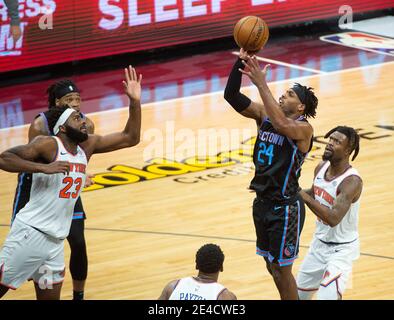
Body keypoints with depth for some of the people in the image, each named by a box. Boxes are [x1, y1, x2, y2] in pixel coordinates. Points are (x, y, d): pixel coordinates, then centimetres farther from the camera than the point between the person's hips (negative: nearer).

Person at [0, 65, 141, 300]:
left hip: (56, 241, 7)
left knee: (50, 296, 9)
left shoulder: (88, 146, 11)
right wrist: (45, 168, -26)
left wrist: (135, 102, 3)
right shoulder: (48, 144, -11)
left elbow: (130, 138, 14)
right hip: (30, 234, -7)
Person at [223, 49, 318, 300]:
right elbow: (232, 97, -6)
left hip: (286, 207, -7)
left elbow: (282, 125, -40)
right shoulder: (264, 115, 2)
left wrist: (262, 84, -39)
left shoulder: (303, 128, -17)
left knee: (282, 269, 1)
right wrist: (241, 62, -21)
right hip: (263, 201, 7)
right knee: (272, 266, 18)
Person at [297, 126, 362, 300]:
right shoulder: (322, 168, -4)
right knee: (299, 294, 19)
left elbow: (333, 218, -36)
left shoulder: (352, 181, -27)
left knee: (328, 296, -24)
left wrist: (303, 195, -31)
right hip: (320, 242, 8)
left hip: (341, 249, -8)